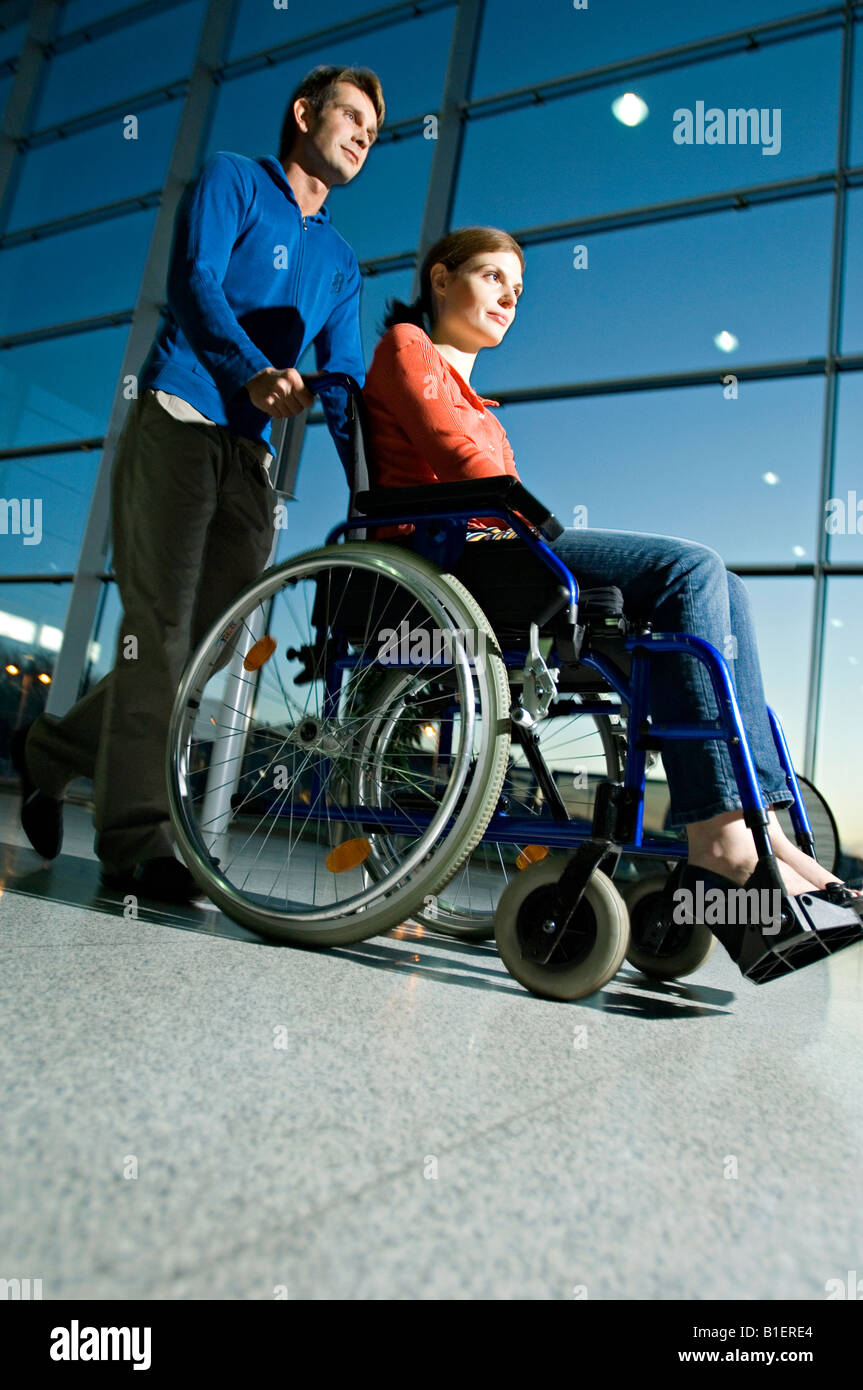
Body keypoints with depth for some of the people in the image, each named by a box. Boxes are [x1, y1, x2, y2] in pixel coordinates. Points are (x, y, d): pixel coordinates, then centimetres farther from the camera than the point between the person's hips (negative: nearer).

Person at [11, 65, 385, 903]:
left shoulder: (339, 260, 25)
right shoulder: (232, 180, 9)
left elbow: (344, 385, 14)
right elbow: (193, 283, -9)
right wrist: (252, 372, -28)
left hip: (248, 456, 6)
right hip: (178, 425, -5)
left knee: (206, 642, 0)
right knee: (160, 630, -13)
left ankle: (52, 750, 20)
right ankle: (136, 838, -8)